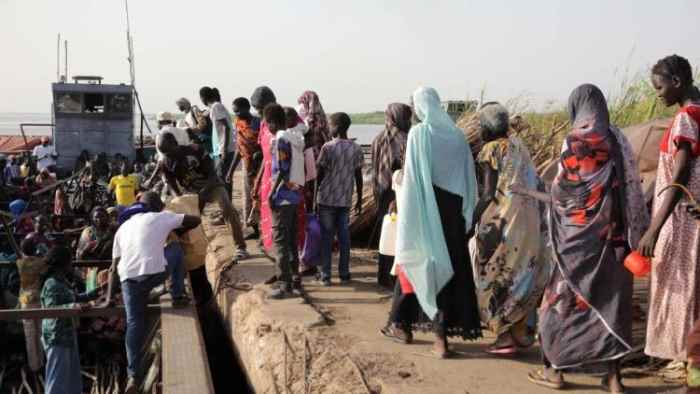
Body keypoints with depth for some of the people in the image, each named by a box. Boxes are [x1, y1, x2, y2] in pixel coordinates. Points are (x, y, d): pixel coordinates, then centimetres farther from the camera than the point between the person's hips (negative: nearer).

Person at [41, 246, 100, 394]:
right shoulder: (52, 284, -17)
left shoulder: (63, 282, 14)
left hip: (68, 336, 10)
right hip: (57, 337, -10)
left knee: (72, 379, 17)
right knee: (58, 380, -6)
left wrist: (95, 293, 32)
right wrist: (74, 306, -40)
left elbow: (75, 298, 27)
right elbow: (51, 309, -27)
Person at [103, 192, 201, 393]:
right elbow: (196, 220, 19)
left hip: (129, 278, 4)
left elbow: (114, 267, 25)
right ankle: (178, 297, 22)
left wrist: (109, 297, 28)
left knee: (134, 323, 13)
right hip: (155, 273, -3)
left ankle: (134, 375, 9)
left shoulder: (123, 227, 27)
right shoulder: (162, 218, 15)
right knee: (176, 248, 24)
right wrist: (179, 230, 38)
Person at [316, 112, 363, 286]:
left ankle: (325, 275, 5)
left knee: (326, 238, 3)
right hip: (346, 200, 3)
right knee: (344, 237, 10)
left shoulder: (328, 147, -10)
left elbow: (320, 173, -6)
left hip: (327, 199, -3)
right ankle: (344, 273, 14)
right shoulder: (356, 148, 2)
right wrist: (359, 200, 13)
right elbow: (358, 176, 5)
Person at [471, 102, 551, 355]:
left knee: (498, 276, 5)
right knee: (522, 272, 16)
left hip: (503, 223, -6)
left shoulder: (491, 149, -9)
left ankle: (505, 337, 7)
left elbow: (489, 194, -14)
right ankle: (521, 331, 22)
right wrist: (536, 215, 17)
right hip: (529, 220, 6)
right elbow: (534, 183, 10)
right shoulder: (519, 145, 10)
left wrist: (472, 220, -6)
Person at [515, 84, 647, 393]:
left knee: (564, 299, 8)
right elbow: (630, 189, 3)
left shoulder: (574, 142, -12)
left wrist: (525, 192, 4)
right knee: (612, 301, 11)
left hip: (581, 238, -5)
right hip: (614, 235, 5)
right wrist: (634, 235, 10)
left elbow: (560, 196, -11)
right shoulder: (618, 139, 3)